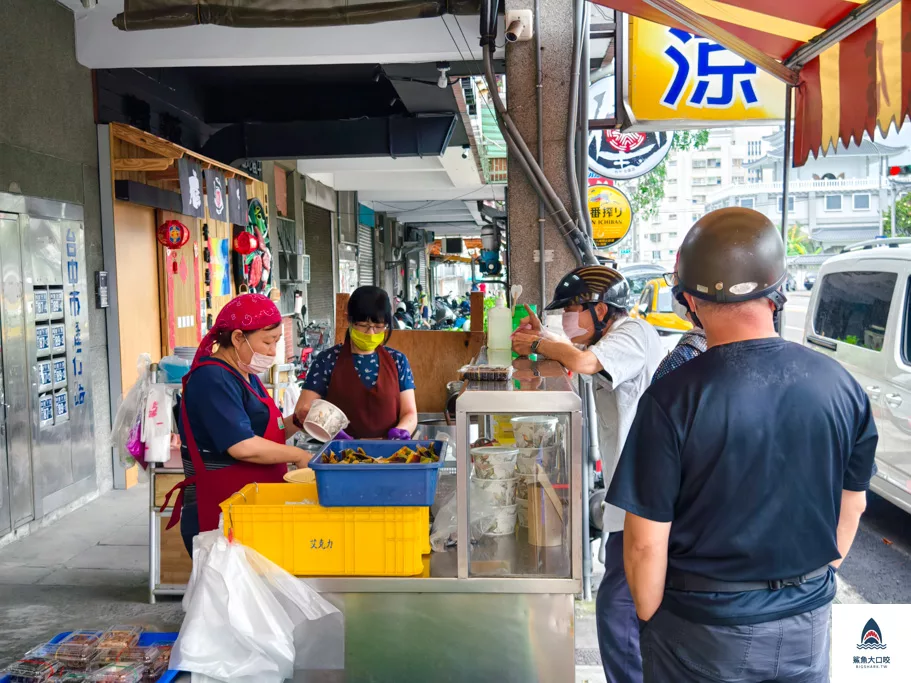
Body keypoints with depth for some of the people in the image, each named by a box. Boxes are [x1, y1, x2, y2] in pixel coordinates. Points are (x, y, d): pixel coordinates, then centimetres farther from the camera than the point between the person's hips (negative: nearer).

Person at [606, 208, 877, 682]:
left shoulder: (672, 400, -24)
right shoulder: (841, 386, -10)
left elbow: (646, 542, -18)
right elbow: (851, 506, 4)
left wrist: (650, 618, -1)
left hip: (705, 627, -3)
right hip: (807, 624, 4)